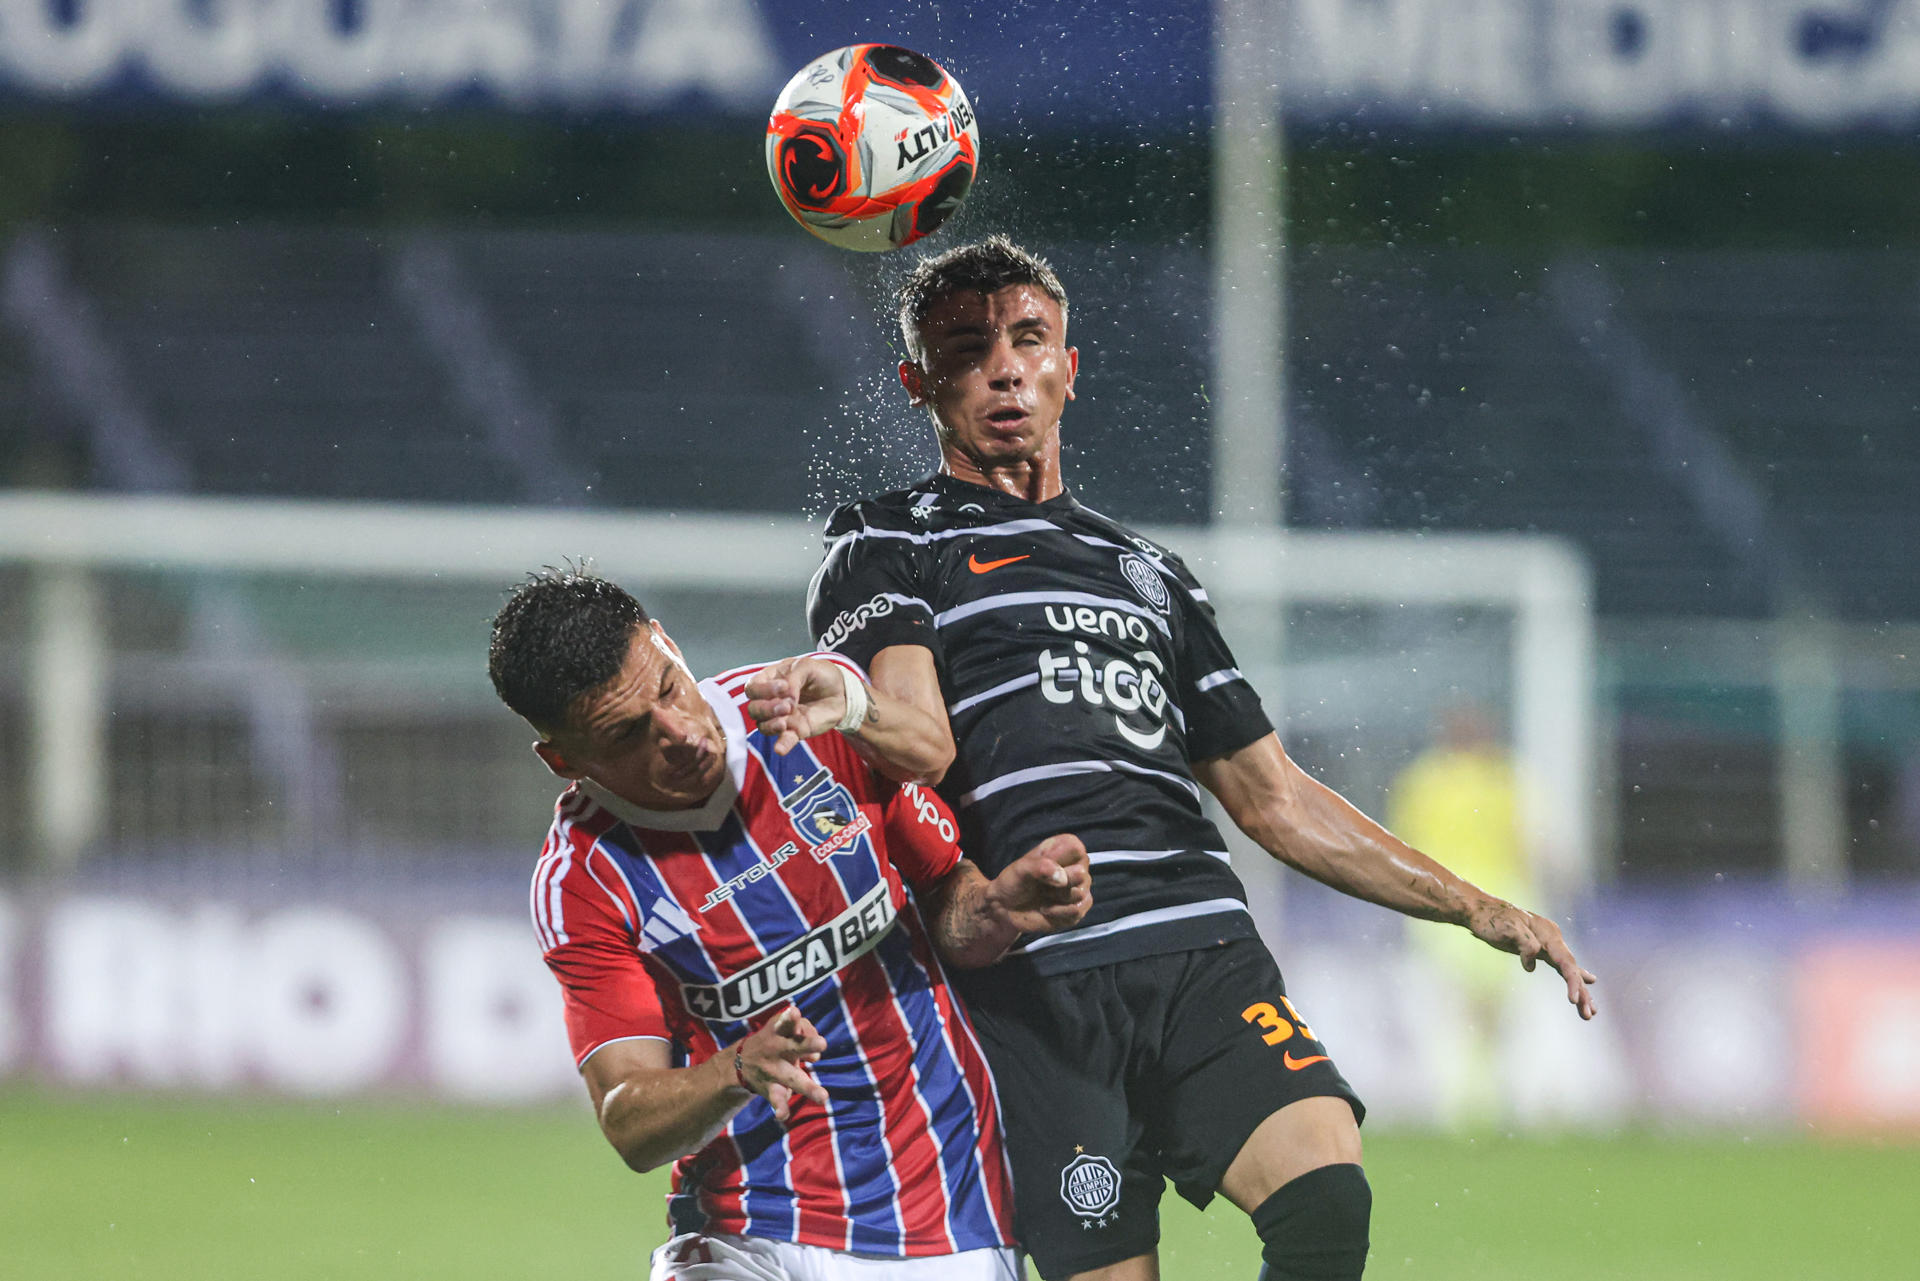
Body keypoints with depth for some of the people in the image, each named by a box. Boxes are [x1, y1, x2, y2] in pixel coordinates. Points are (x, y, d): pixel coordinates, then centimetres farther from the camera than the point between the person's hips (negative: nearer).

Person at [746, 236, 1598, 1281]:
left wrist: (1476, 910, 24)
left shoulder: (1148, 571, 29)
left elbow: (1273, 800, 30)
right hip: (1031, 985, -4)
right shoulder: (886, 546, 13)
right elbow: (924, 743, -7)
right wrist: (849, 704, -32)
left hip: (1204, 954, 4)